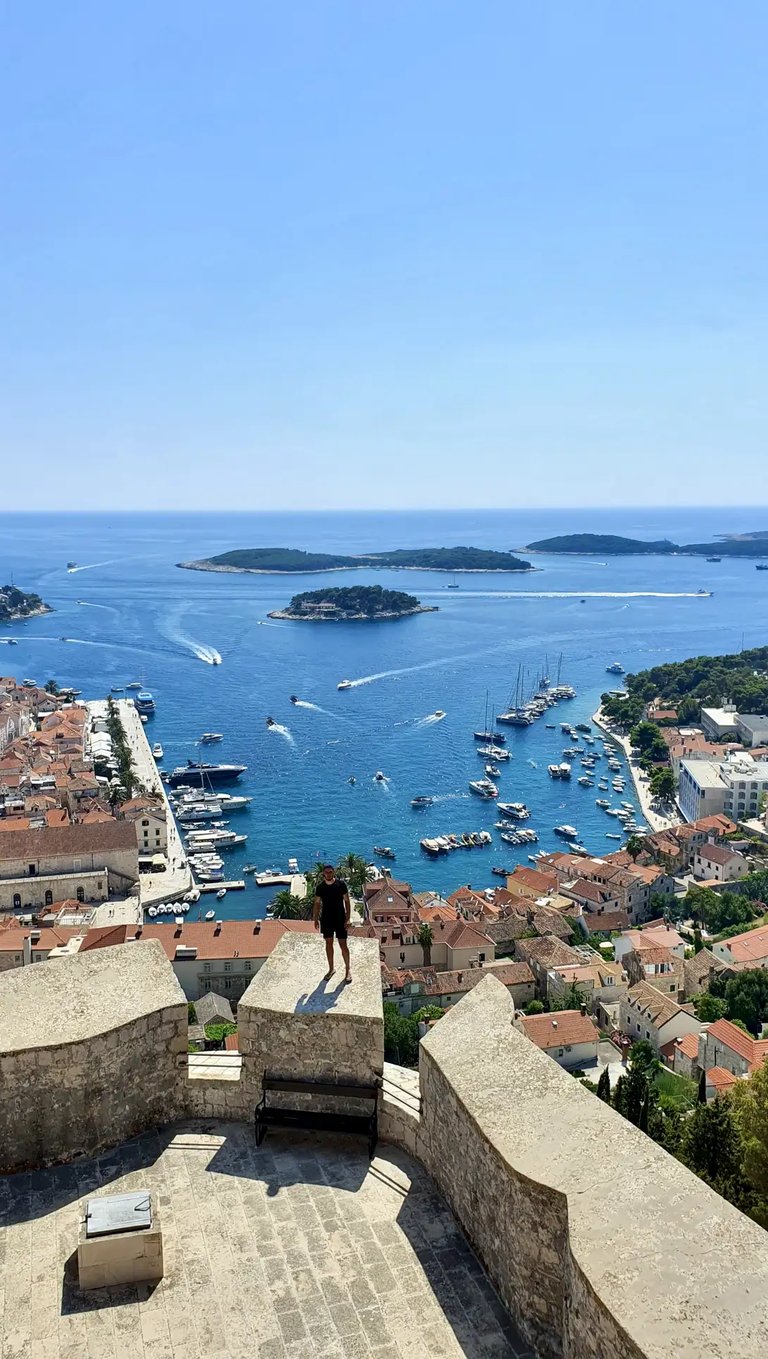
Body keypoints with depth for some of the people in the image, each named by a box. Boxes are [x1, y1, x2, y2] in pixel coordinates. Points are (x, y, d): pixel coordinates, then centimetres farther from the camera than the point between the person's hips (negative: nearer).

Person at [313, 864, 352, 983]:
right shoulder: (320, 887, -4)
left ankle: (348, 970, 15)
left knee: (343, 944, 1)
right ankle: (331, 968, 28)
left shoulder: (341, 884, -11)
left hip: (340, 919, -2)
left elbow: (347, 901, -7)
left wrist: (347, 918, -10)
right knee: (328, 943, 12)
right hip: (326, 919, 3)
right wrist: (316, 919, 3)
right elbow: (317, 903, 5)